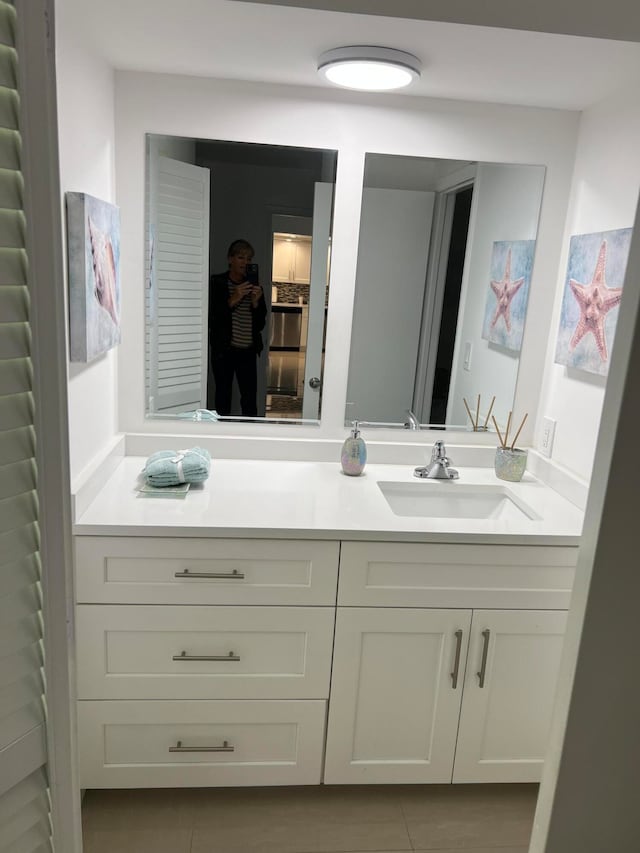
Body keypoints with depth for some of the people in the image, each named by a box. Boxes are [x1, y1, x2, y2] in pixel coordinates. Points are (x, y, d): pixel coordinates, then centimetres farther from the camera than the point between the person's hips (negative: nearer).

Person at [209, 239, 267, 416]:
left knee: (250, 398, 0)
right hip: (224, 350, -2)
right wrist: (233, 300, -19)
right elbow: (211, 317, -8)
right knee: (223, 396, 4)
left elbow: (260, 324, 7)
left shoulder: (254, 287, 9)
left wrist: (255, 302, -10)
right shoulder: (217, 283, 0)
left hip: (248, 351, 3)